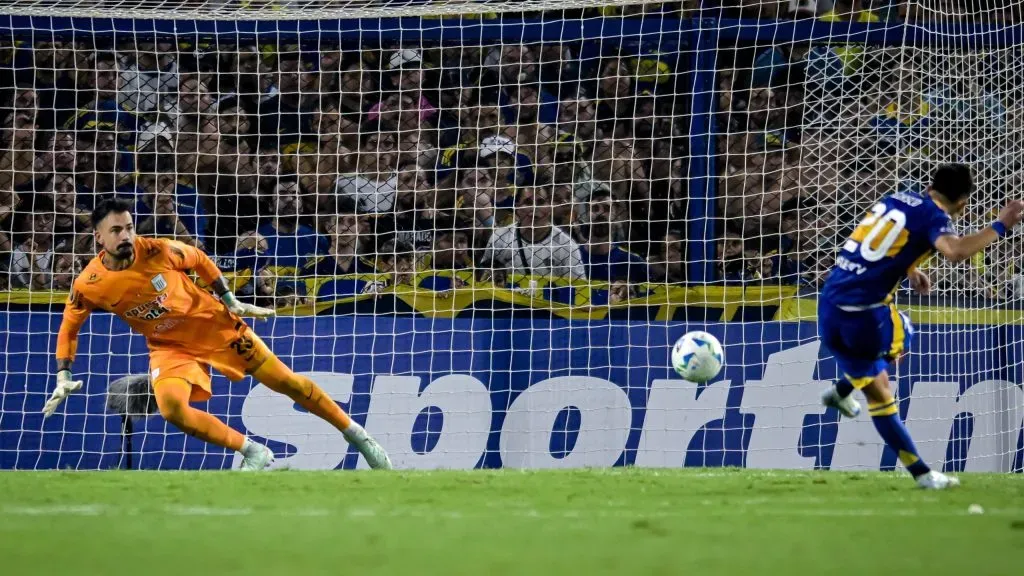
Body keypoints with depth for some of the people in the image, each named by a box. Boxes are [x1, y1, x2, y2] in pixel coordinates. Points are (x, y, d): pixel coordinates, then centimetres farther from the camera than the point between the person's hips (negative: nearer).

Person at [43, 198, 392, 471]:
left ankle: (356, 435, 18)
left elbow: (199, 261, 1)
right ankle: (253, 454, -12)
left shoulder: (158, 251, -20)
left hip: (213, 323, -1)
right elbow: (68, 329, 1)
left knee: (286, 382, 0)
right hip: (170, 346, 1)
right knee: (171, 406, -29)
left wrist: (231, 302, 1)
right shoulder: (89, 286, -18)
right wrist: (63, 379, -6)